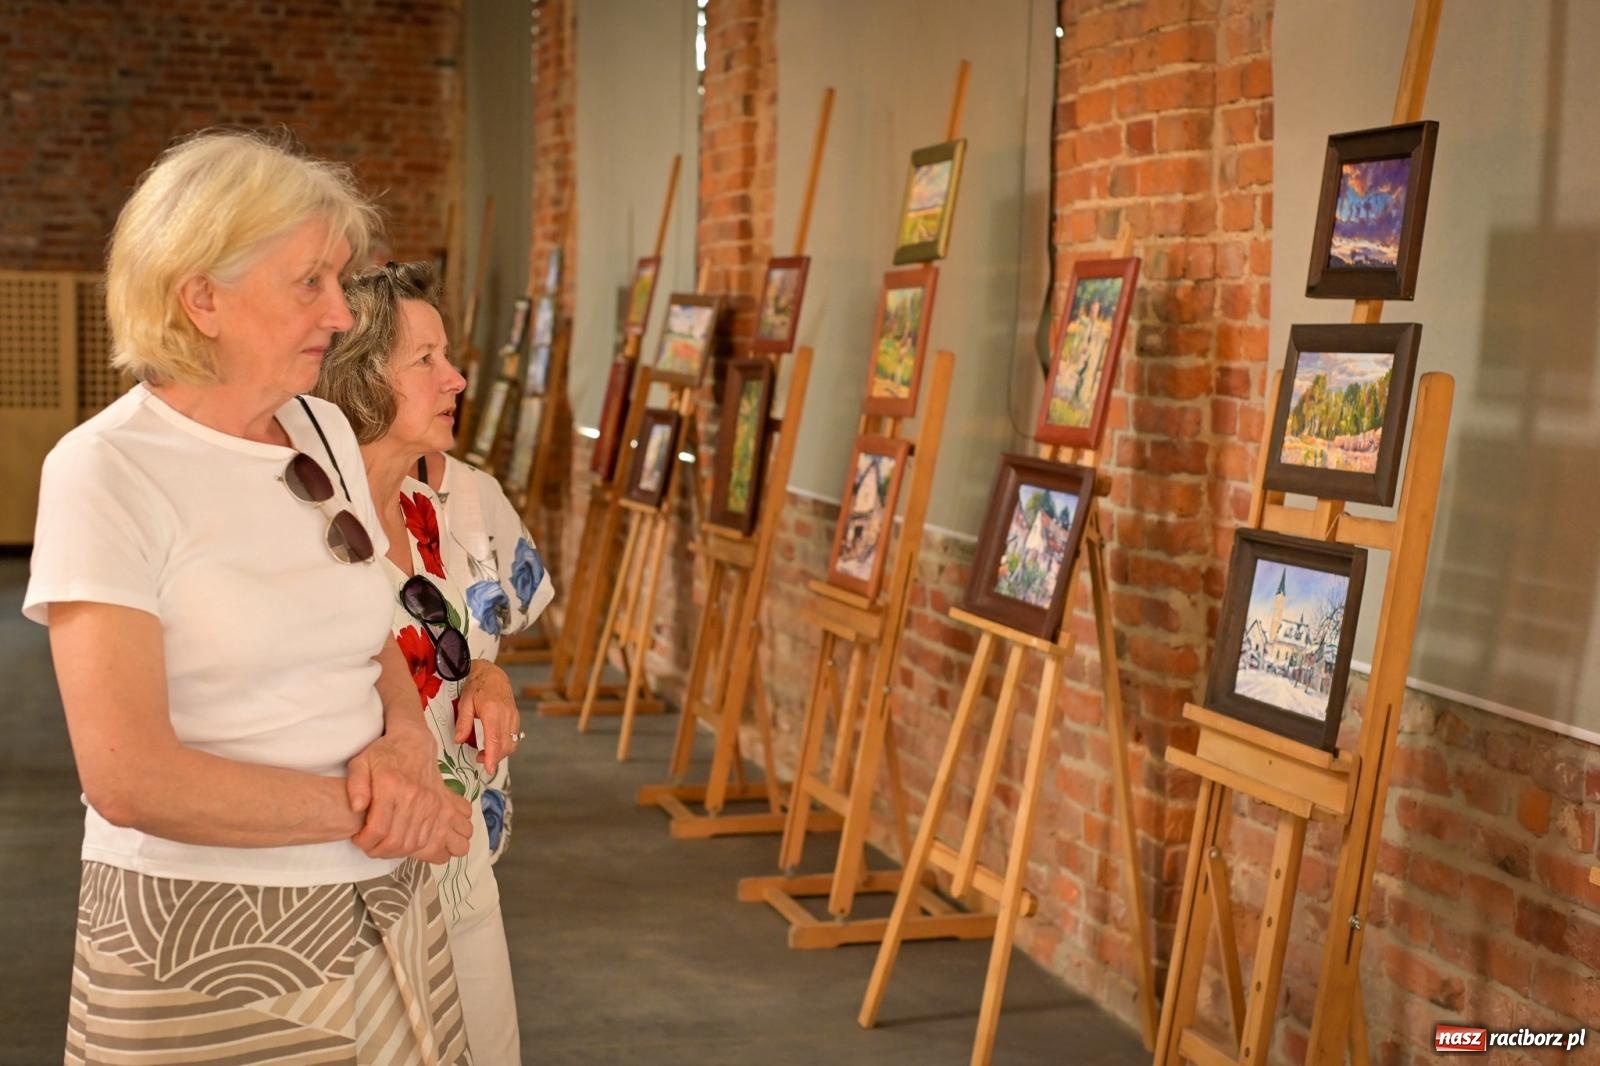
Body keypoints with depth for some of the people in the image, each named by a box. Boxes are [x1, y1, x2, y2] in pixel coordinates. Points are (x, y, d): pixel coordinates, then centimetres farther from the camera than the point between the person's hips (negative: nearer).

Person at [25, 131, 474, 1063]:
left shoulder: (325, 432, 5)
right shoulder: (106, 471, -15)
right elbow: (128, 777, -21)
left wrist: (405, 741, -8)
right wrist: (362, 807, -15)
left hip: (385, 908, 6)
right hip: (207, 947, -6)